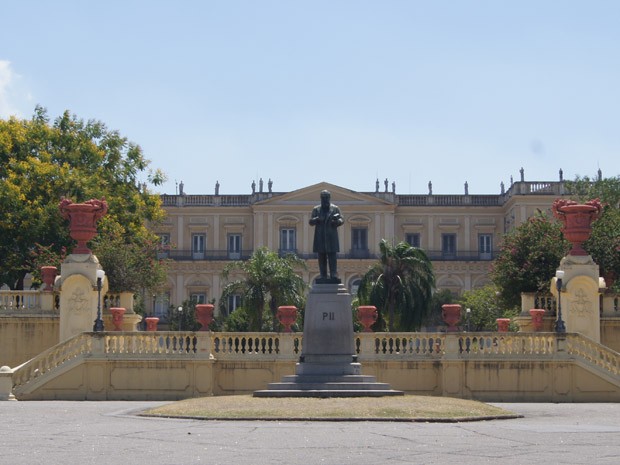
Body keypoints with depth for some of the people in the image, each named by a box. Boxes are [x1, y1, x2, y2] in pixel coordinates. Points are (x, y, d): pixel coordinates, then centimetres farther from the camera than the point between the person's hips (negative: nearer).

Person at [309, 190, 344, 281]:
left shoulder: (335, 209, 10)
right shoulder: (316, 209, 14)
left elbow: (341, 220, 3)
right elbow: (311, 222, 7)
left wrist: (336, 221, -21)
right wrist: (317, 219, -15)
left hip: (331, 238, -2)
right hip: (320, 239, 2)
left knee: (332, 257, -8)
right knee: (322, 259, 2)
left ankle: (334, 275, -13)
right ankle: (323, 277, 4)